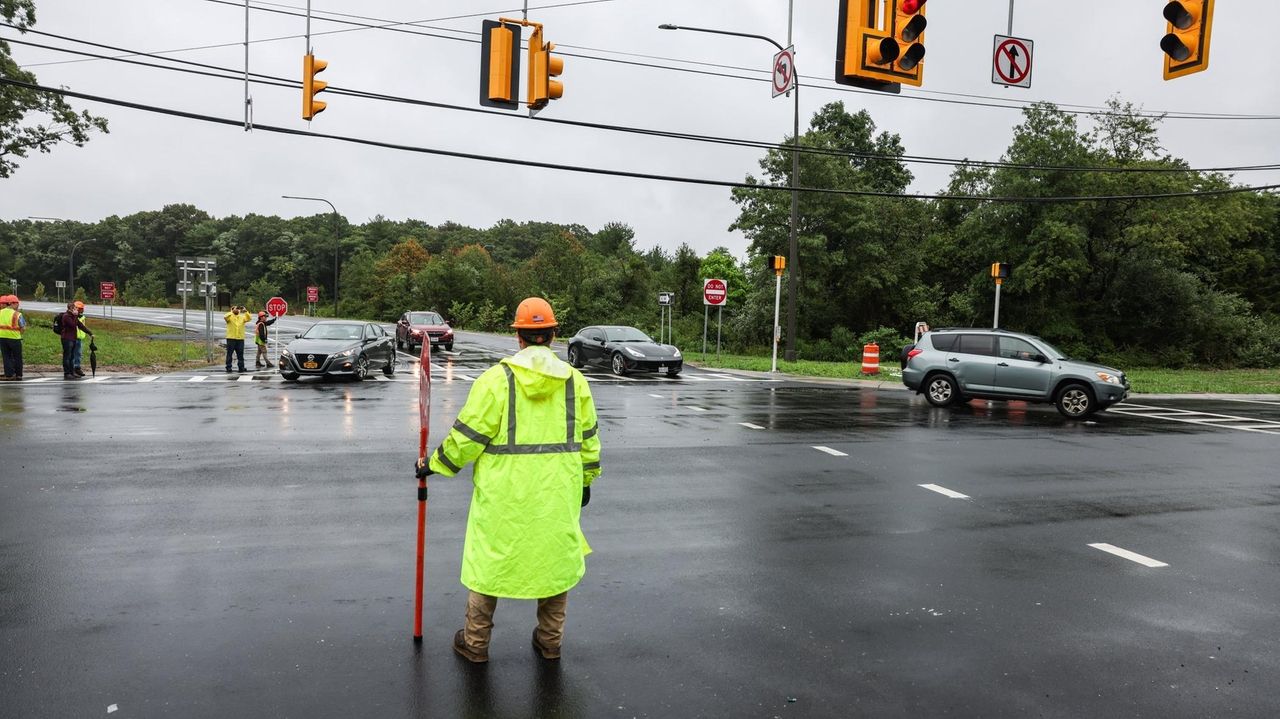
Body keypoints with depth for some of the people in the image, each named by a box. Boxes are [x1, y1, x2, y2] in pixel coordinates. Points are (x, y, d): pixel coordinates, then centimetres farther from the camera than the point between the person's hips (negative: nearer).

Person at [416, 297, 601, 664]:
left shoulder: (496, 379, -9)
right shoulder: (575, 381, 2)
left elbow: (468, 434, -8)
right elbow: (588, 438, 9)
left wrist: (436, 464, 7)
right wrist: (586, 480, 22)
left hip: (504, 493, -3)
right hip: (558, 494, 3)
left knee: (490, 560, 12)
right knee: (556, 559, 17)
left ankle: (475, 643, 25)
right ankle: (550, 641, 29)